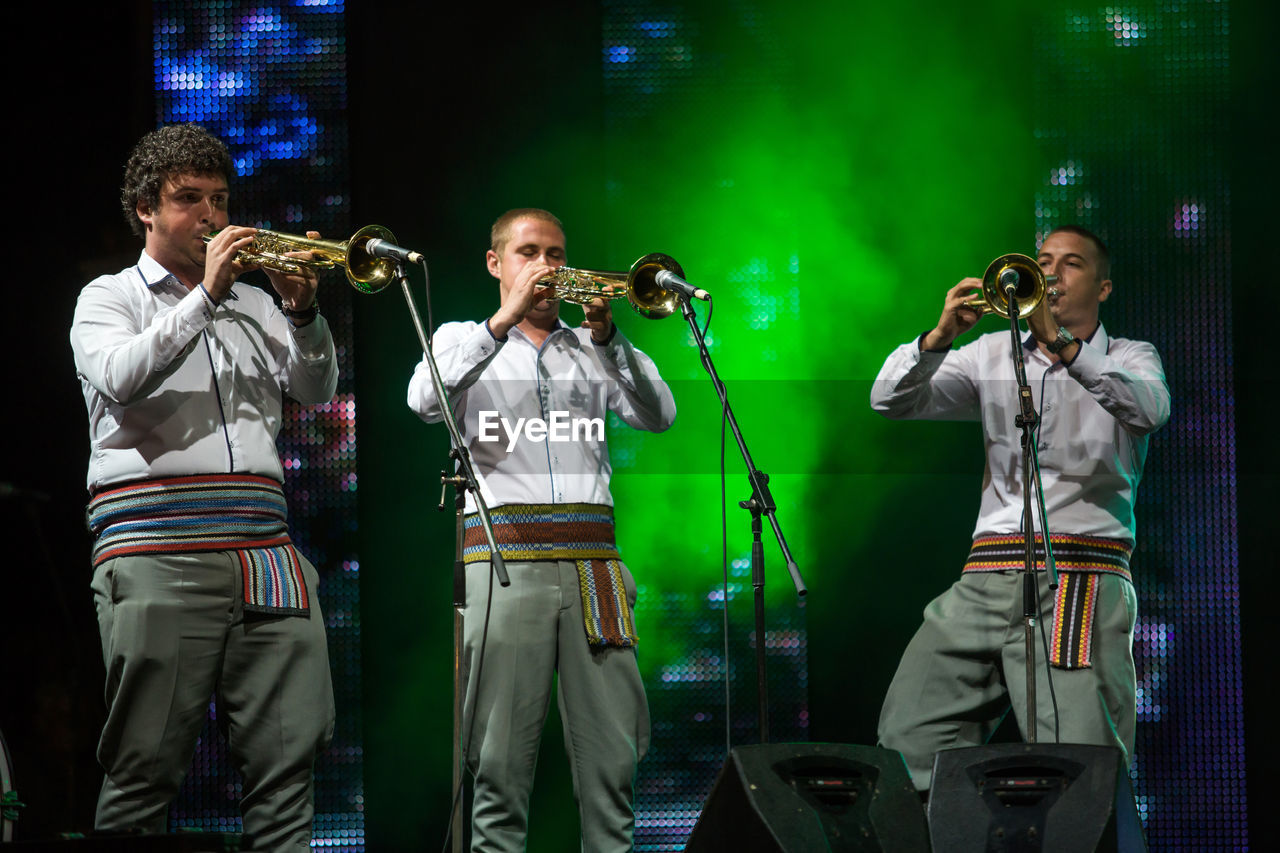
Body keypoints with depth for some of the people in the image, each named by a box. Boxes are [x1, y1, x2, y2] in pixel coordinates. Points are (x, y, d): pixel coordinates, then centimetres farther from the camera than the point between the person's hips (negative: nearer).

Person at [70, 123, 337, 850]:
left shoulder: (253, 302, 24)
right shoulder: (111, 298, 13)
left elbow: (317, 390, 13)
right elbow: (119, 378, -8)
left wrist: (303, 313, -5)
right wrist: (205, 296, -12)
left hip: (265, 550, 4)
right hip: (158, 557, -4)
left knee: (288, 760, -5)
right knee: (147, 771, -8)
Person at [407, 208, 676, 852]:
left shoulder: (589, 349, 22)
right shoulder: (463, 339, 16)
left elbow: (658, 415, 6)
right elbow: (425, 401, -6)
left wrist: (605, 334, -6)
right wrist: (505, 319, -10)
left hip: (592, 562, 2)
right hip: (503, 557, -2)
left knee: (612, 756, -4)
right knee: (501, 759, -6)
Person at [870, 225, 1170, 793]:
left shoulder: (1128, 359, 12)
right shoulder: (992, 355, 21)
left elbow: (1150, 407, -13)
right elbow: (890, 401, 10)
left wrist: (1060, 343, -24)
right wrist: (941, 335, -9)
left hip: (1078, 581, -4)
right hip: (986, 576, 4)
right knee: (909, 739, -4)